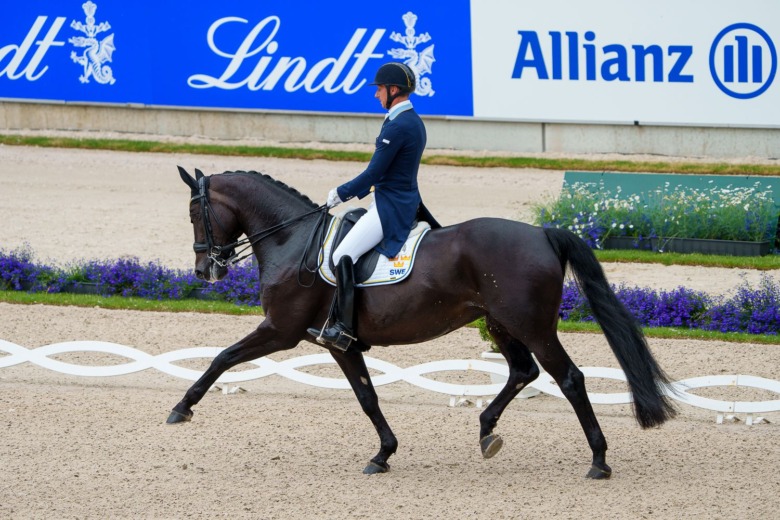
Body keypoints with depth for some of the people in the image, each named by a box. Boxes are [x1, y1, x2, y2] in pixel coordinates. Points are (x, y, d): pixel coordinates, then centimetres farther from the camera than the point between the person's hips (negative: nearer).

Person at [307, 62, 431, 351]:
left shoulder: (397, 127, -19)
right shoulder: (414, 122, 14)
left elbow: (373, 174, -18)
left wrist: (340, 194, -6)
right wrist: (355, 192, 20)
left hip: (390, 208, -11)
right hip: (407, 204, 11)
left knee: (343, 255, -20)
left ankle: (343, 328, -26)